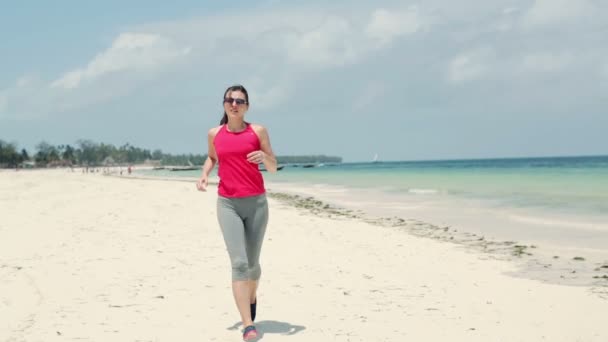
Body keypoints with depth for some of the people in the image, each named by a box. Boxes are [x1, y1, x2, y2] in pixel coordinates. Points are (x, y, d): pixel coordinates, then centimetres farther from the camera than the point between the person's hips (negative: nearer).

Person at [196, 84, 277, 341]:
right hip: (228, 205, 0)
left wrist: (264, 156, -18)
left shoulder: (258, 131, 1)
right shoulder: (214, 134, 7)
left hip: (256, 203, 0)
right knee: (239, 263, -13)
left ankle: (252, 297, 44)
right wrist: (204, 175, 7)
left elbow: (273, 168, 4)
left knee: (252, 263, 10)